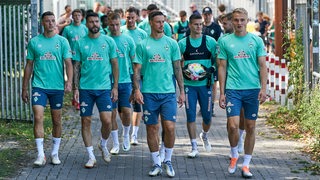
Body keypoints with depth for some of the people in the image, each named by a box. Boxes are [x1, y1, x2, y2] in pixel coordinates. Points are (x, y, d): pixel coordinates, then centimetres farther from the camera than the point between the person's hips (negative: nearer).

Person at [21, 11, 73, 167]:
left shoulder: (62, 41, 2)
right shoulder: (34, 42, 5)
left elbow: (68, 63, -4)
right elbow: (29, 66, 10)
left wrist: (69, 81, -21)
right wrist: (24, 88, 9)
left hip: (57, 86, 0)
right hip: (39, 85, 0)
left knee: (56, 120, 8)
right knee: (38, 118, -13)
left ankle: (55, 153, 21)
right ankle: (41, 155, -10)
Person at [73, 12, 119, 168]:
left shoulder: (109, 41, 3)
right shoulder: (80, 43, 4)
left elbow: (115, 65, 6)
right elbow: (76, 66, 6)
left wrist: (115, 87, 0)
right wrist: (75, 88, -1)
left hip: (104, 87, -1)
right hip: (85, 88, 1)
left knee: (107, 120, -10)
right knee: (85, 121, 2)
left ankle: (103, 145, 20)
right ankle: (91, 157, 12)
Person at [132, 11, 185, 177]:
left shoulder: (172, 43, 6)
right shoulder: (142, 45, 3)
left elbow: (177, 68, 9)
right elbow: (137, 69, 3)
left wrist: (182, 91, 6)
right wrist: (137, 90, -8)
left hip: (168, 92, 0)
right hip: (149, 93, 0)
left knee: (170, 127, -8)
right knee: (152, 128, 4)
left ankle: (168, 161, 11)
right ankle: (156, 163, 16)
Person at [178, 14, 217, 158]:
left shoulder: (210, 42, 1)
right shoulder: (182, 43, 2)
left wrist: (210, 70, -8)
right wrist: (184, 72, -8)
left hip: (205, 83, 0)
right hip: (189, 85, 0)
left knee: (207, 115, 6)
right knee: (191, 115, -3)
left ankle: (204, 135, 38)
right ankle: (194, 147, 5)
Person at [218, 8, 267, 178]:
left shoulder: (256, 40, 5)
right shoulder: (225, 41, 4)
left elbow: (262, 66, 5)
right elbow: (222, 67, 5)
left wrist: (263, 88, -6)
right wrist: (222, 92, 1)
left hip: (253, 89, 1)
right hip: (232, 89, -1)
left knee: (250, 127, 5)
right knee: (232, 125, -13)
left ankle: (246, 164, 16)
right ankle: (234, 155, 14)